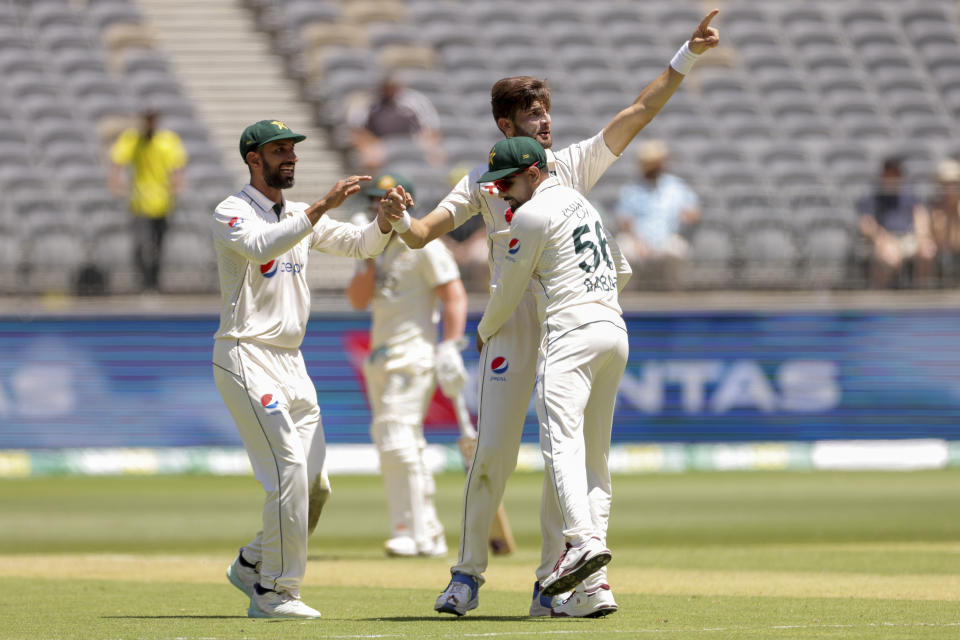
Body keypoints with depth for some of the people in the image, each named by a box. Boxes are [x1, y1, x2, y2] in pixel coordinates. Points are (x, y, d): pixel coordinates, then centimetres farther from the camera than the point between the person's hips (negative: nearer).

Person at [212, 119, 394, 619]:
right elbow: (262, 246, -28)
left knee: (315, 484, 4)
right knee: (289, 467, -17)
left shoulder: (300, 216, 17)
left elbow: (360, 244, 10)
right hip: (246, 358, -8)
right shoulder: (231, 213, -7)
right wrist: (320, 208, -34)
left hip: (292, 365, 8)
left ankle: (253, 566, 23)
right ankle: (273, 592, -11)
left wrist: (385, 221, -11)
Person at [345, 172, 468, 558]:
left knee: (397, 440, -18)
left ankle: (412, 533, -18)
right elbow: (357, 300, 9)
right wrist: (369, 259, -4)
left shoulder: (423, 246, -5)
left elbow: (454, 295, -11)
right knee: (389, 443, 8)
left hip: (413, 352, -9)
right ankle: (429, 536, 12)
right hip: (380, 358, 9)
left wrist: (450, 347, -19)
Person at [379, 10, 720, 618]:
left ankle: (552, 584, 3)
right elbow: (424, 234, -2)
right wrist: (403, 219, -24)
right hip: (512, 322, -1)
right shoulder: (485, 180, 6)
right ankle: (468, 574, 9)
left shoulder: (575, 164, 9)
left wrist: (687, 56, -3)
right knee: (494, 450, -4)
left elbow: (641, 111, 5)